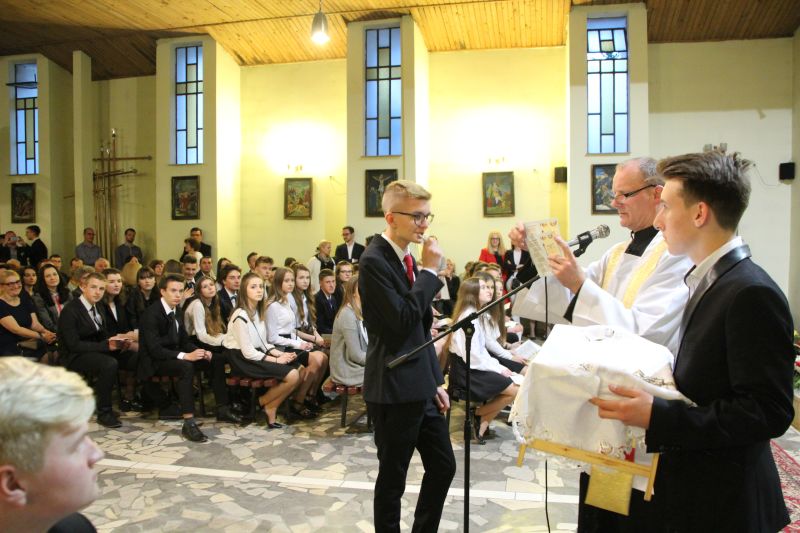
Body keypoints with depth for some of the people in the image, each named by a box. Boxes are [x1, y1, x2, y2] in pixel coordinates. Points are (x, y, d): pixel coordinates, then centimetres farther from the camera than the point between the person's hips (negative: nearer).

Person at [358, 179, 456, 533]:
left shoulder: (406, 258, 11)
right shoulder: (374, 260, -16)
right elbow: (403, 320, -25)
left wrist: (435, 381, 16)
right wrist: (429, 271, -17)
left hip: (421, 387, 9)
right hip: (395, 390, -8)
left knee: (443, 466, 17)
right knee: (393, 477, 8)